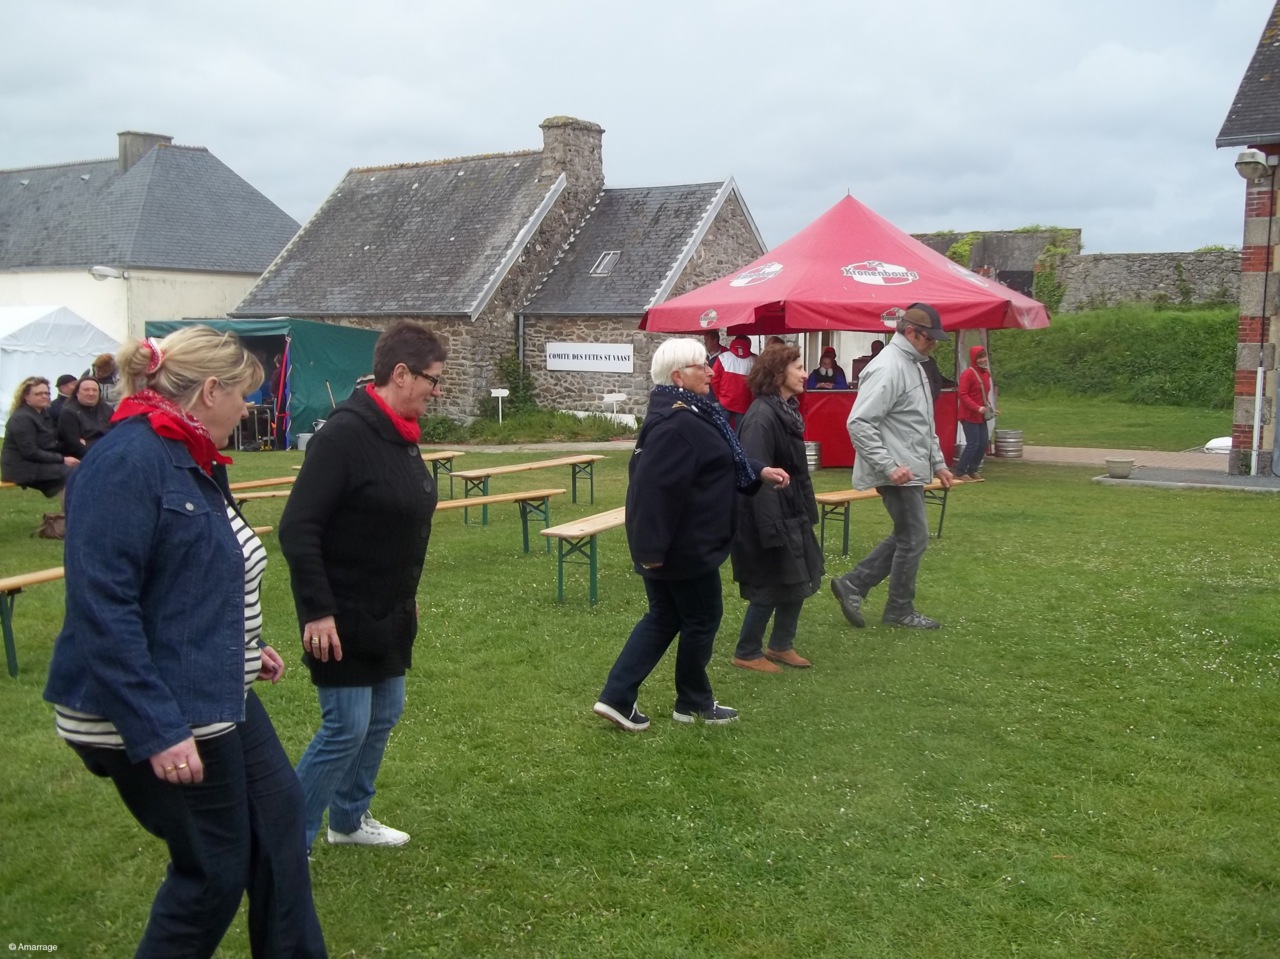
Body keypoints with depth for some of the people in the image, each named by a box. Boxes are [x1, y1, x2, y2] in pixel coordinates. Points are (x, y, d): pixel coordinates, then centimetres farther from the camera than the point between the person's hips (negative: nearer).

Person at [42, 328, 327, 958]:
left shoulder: (190, 461, 10)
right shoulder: (128, 461, -22)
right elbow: (102, 609, -27)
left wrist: (244, 647, 20)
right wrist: (157, 730, -28)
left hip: (216, 697, 10)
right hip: (156, 718, -10)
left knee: (278, 811, 16)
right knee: (215, 866, 3)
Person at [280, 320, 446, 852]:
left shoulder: (401, 435, 7)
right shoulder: (344, 434, -21)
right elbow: (297, 529, -24)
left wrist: (407, 596, 20)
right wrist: (316, 610, -24)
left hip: (390, 614, 9)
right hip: (342, 618, -9)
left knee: (384, 715, 17)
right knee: (346, 728, -5)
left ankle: (349, 818, 34)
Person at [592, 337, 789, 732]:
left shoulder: (683, 414, 12)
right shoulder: (678, 425, -24)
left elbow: (717, 463, 22)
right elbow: (655, 488, -30)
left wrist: (760, 472, 13)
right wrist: (652, 549, -29)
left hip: (671, 545, 11)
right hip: (683, 546, -11)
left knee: (663, 618, 17)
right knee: (702, 618, 7)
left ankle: (617, 697, 15)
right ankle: (693, 702, 25)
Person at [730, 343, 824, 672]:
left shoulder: (786, 410, 9)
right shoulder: (762, 417, -22)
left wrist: (807, 511, 15)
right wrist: (771, 529, -26)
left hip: (791, 513, 10)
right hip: (770, 517, -10)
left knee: (798, 580, 15)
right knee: (770, 586, 1)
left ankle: (781, 645, 31)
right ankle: (747, 653, 18)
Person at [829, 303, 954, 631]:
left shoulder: (913, 365, 15)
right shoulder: (888, 368, -18)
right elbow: (859, 424, -24)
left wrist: (938, 463, 20)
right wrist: (889, 467, -26)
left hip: (913, 472, 10)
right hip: (899, 475, -10)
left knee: (906, 536, 16)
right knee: (914, 539, 0)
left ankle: (852, 584, 19)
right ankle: (900, 610, 16)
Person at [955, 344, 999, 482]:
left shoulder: (986, 373, 10)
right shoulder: (968, 374, -14)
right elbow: (963, 394, -19)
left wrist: (991, 408, 10)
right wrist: (977, 408, -26)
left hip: (982, 416, 8)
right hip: (970, 416, -8)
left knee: (984, 443, 7)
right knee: (973, 444, -9)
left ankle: (972, 470, 19)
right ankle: (960, 473, 0)